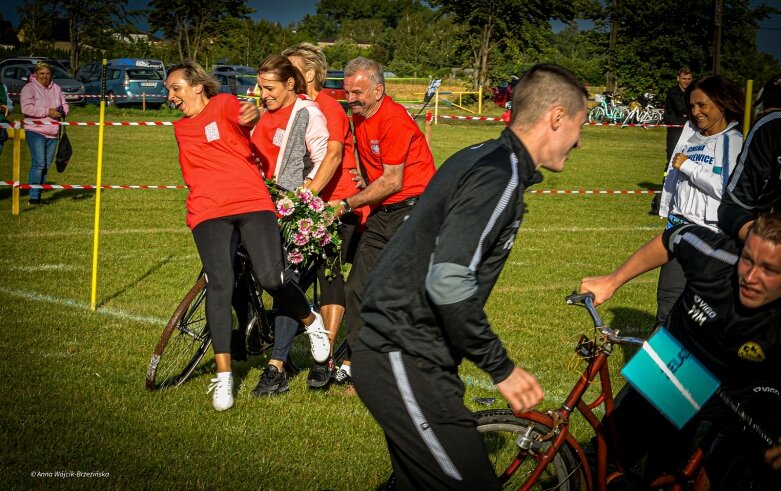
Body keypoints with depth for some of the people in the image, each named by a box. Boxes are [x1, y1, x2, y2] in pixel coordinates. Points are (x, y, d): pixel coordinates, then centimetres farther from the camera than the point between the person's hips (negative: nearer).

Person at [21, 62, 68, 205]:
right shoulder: (29, 88, -5)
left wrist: (62, 111, -4)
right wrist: (48, 112, -19)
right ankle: (33, 197, -10)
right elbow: (26, 108, -17)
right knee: (38, 163, -13)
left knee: (47, 164, 7)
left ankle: (38, 195, 14)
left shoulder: (56, 88, 14)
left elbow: (64, 105, 21)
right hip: (35, 131, -6)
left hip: (52, 133, 6)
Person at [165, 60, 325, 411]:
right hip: (209, 212, 3)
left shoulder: (222, 104, 9)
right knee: (219, 285, -15)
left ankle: (313, 322, 12)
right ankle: (223, 378, -10)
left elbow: (240, 115, -14)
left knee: (270, 278, -19)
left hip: (253, 204, -3)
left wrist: (251, 116, -36)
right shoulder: (180, 129, 25)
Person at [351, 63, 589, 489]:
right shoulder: (499, 177, -20)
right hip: (406, 365, -11)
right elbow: (449, 282, -31)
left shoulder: (478, 158, 11)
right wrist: (501, 367, -20)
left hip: (391, 349, 11)